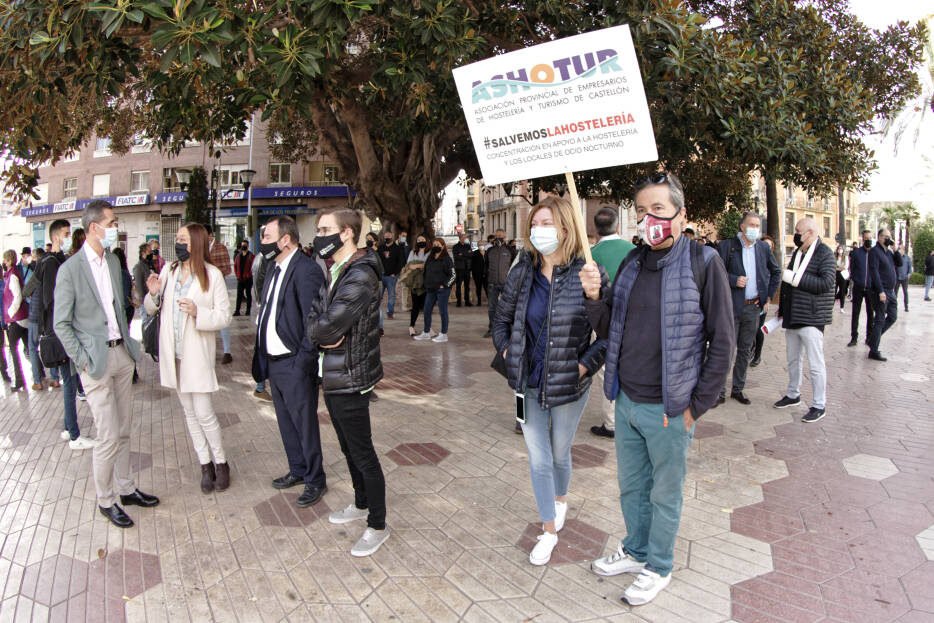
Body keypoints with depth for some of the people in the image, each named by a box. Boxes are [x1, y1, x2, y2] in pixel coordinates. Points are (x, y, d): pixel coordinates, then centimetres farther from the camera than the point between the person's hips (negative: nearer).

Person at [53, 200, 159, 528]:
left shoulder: (113, 261, 9)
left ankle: (126, 488, 29)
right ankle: (105, 500, 16)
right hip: (97, 359, -6)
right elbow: (62, 324, -8)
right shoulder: (70, 269, -11)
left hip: (122, 353, 7)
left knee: (124, 431, 15)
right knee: (108, 437, -2)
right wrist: (83, 362, -13)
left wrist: (128, 341, 10)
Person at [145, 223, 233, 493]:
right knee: (189, 411, 12)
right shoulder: (168, 271, 5)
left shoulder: (212, 275, -9)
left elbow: (224, 316, -9)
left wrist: (198, 313, -25)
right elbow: (151, 309, 13)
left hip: (197, 353, -5)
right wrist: (153, 294, -8)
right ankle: (205, 465, 24)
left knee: (203, 413, -5)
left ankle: (220, 463, 15)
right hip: (173, 352, 5)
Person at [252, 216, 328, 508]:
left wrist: (303, 361, -20)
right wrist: (263, 358, 13)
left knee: (305, 423, 4)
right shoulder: (274, 268, 12)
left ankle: (315, 480, 20)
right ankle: (298, 470, 38)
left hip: (294, 364, -9)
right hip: (274, 362, 9)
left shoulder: (306, 270, -18)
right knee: (286, 422, 20)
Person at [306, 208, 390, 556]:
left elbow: (329, 326, -27)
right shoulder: (333, 271, 10)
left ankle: (378, 525, 18)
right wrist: (322, 335, -10)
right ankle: (361, 505, 42)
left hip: (350, 380, -10)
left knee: (362, 454, 2)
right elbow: (315, 316, 10)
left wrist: (317, 331, -6)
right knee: (349, 448, 23)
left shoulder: (360, 276, -22)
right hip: (332, 377, 10)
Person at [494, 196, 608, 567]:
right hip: (529, 384, 3)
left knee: (560, 453, 19)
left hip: (568, 385, -3)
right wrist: (507, 353, 2)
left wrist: (585, 365, -17)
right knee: (538, 459, 10)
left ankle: (559, 499, 51)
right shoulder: (522, 272, -1)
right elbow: (502, 319, 13)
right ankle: (549, 531, 28)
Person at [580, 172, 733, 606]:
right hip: (626, 401, 5)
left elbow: (721, 342, -10)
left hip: (667, 408, -5)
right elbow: (606, 330, 10)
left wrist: (696, 406, -10)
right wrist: (594, 297, -10)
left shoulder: (703, 263, -11)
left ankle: (658, 567, 35)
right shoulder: (632, 263, 6)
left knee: (664, 493, 14)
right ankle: (636, 550, 44)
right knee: (631, 487, 21)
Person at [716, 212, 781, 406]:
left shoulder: (763, 248, 8)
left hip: (753, 307, 5)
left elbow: (776, 272, 20)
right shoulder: (727, 246, -5)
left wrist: (769, 295, 12)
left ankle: (738, 389, 23)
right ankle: (720, 392, 5)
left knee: (746, 350, 12)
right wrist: (734, 280, -19)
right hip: (732, 306, -5)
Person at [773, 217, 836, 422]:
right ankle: (793, 395, 32)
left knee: (816, 363, -3)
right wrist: (782, 310, 19)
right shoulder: (797, 253, 14)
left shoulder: (824, 253, -10)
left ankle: (819, 405, 5)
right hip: (792, 317, 8)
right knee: (793, 359, 18)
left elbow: (826, 283, -22)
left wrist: (795, 277, -21)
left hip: (811, 318, -8)